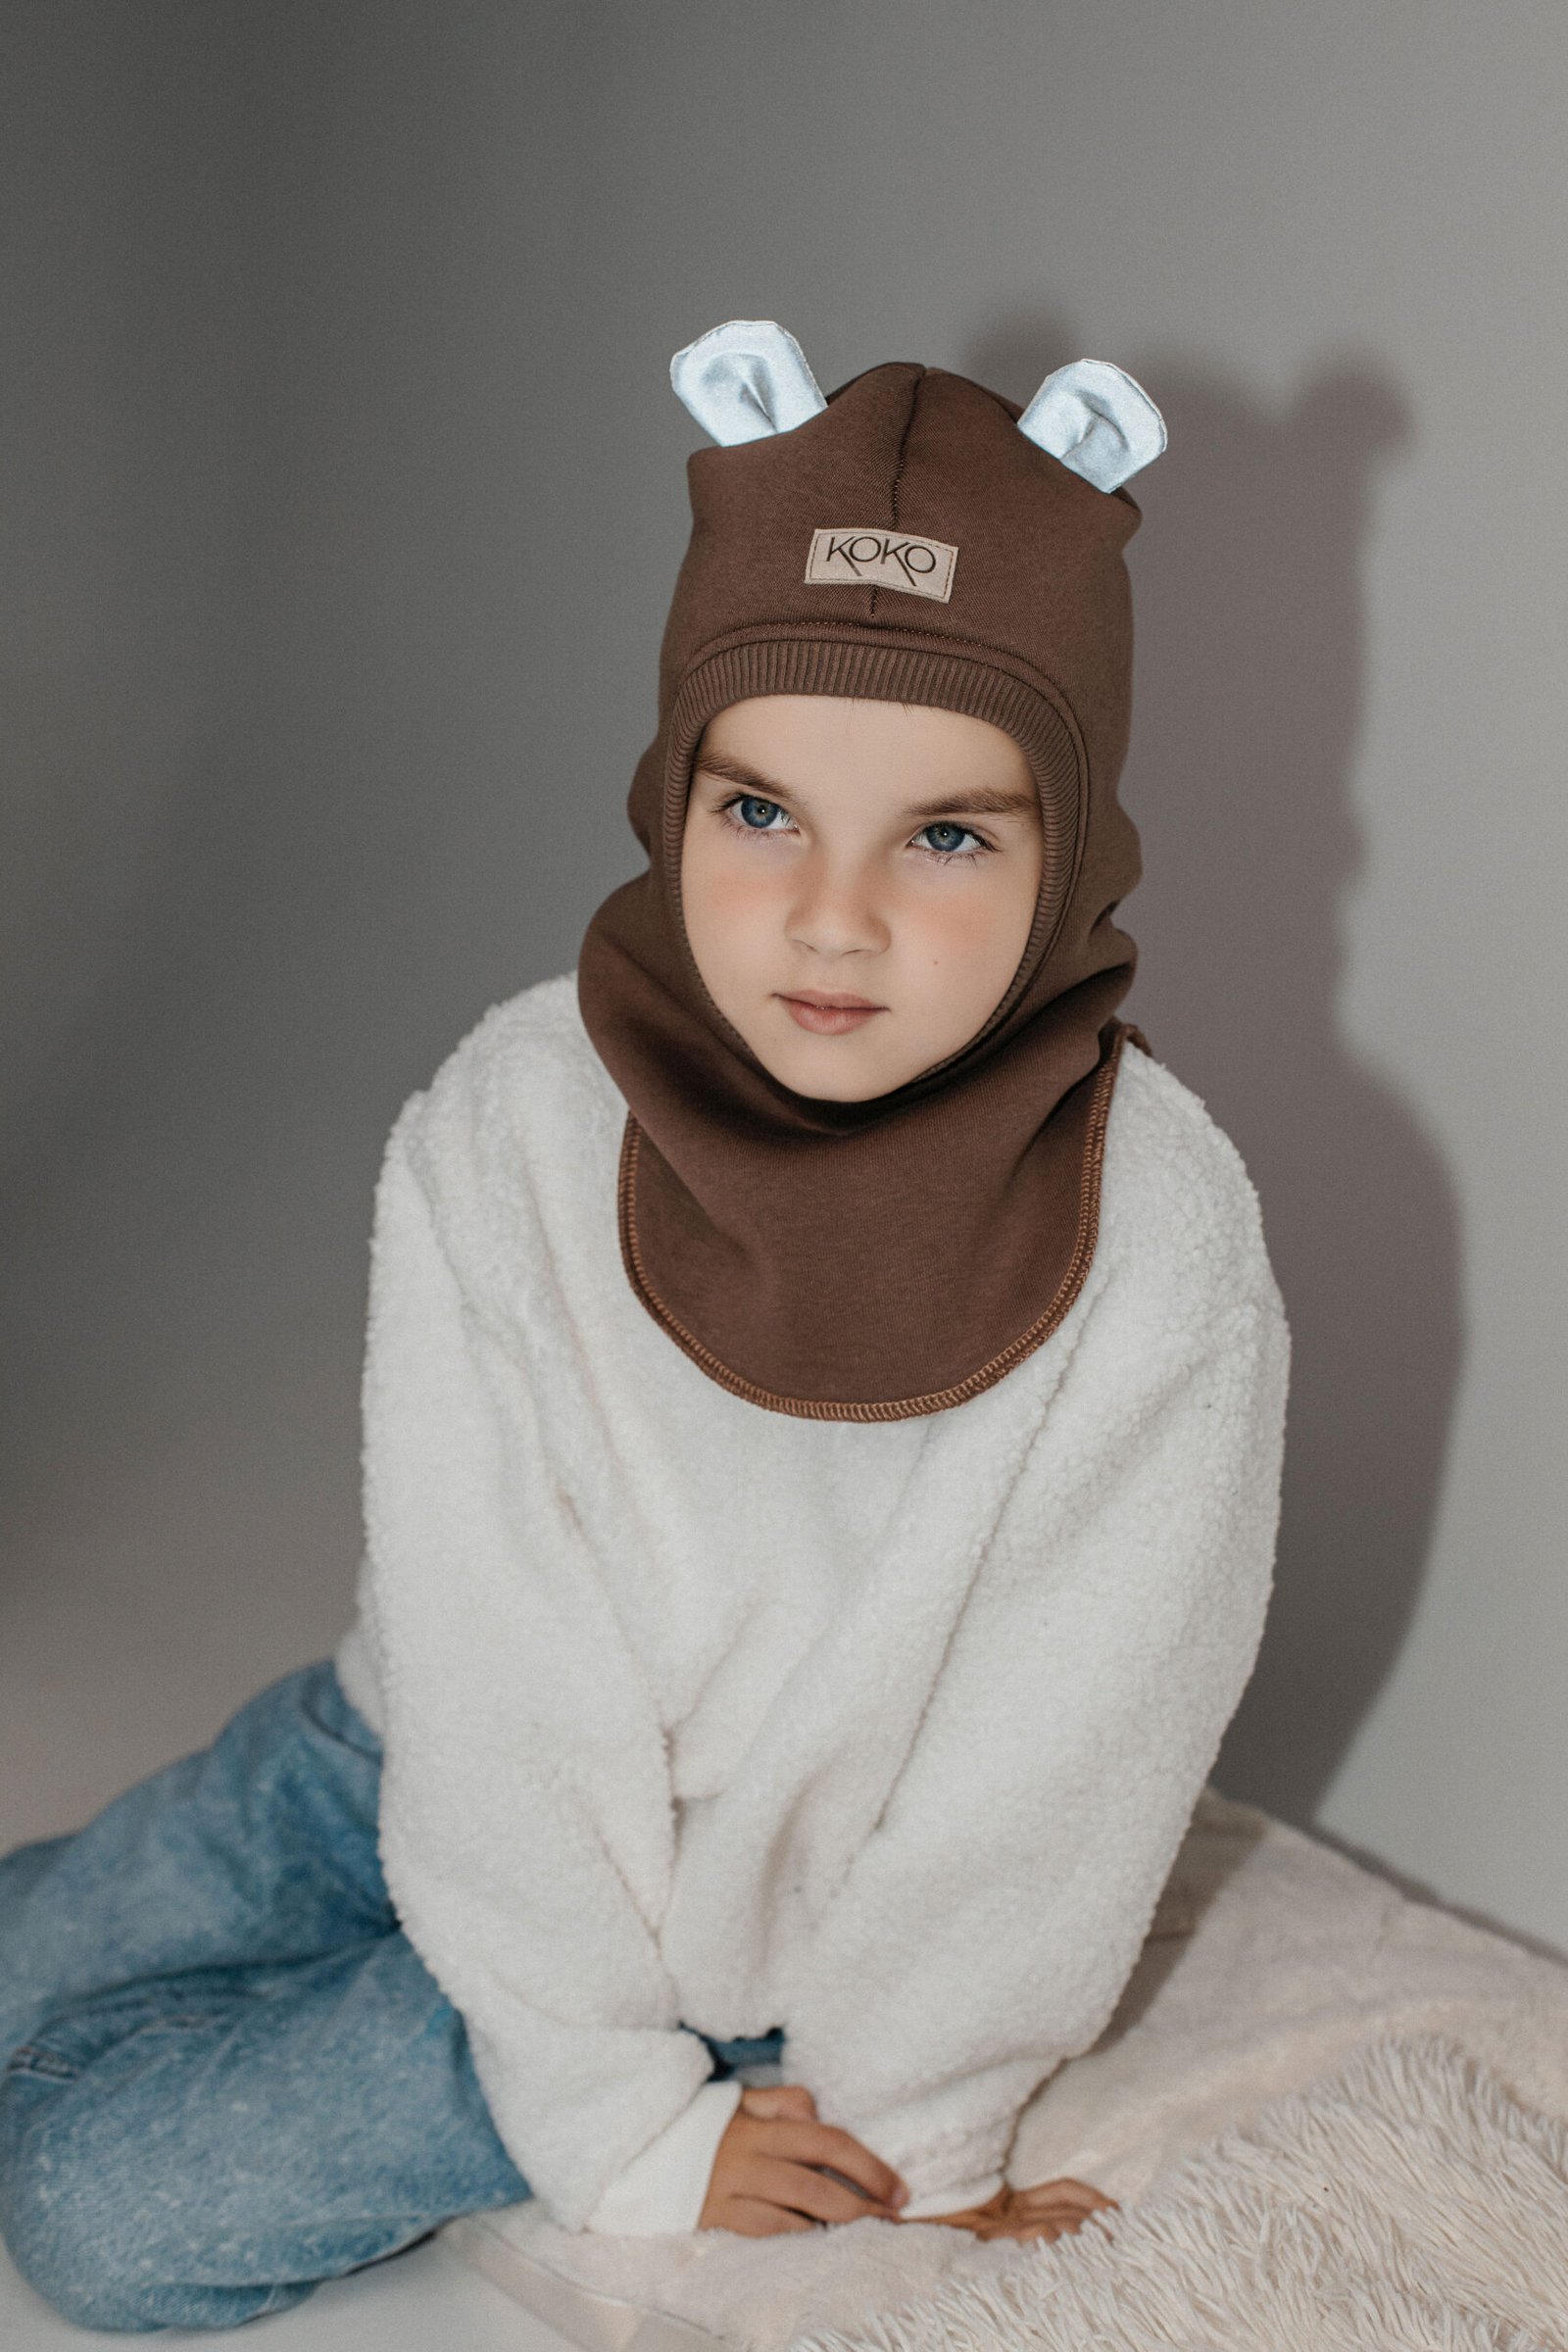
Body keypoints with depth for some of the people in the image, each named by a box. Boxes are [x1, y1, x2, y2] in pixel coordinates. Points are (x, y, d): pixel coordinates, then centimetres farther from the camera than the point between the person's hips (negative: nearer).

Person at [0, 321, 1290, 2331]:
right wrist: (625, 2121, -12)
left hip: (788, 1924, -2)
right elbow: (501, 1676, -17)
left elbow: (1049, 1788, -16)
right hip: (430, 1768, 3)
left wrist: (894, 2126, -5)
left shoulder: (1160, 1237, -27)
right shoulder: (507, 1128, -23)